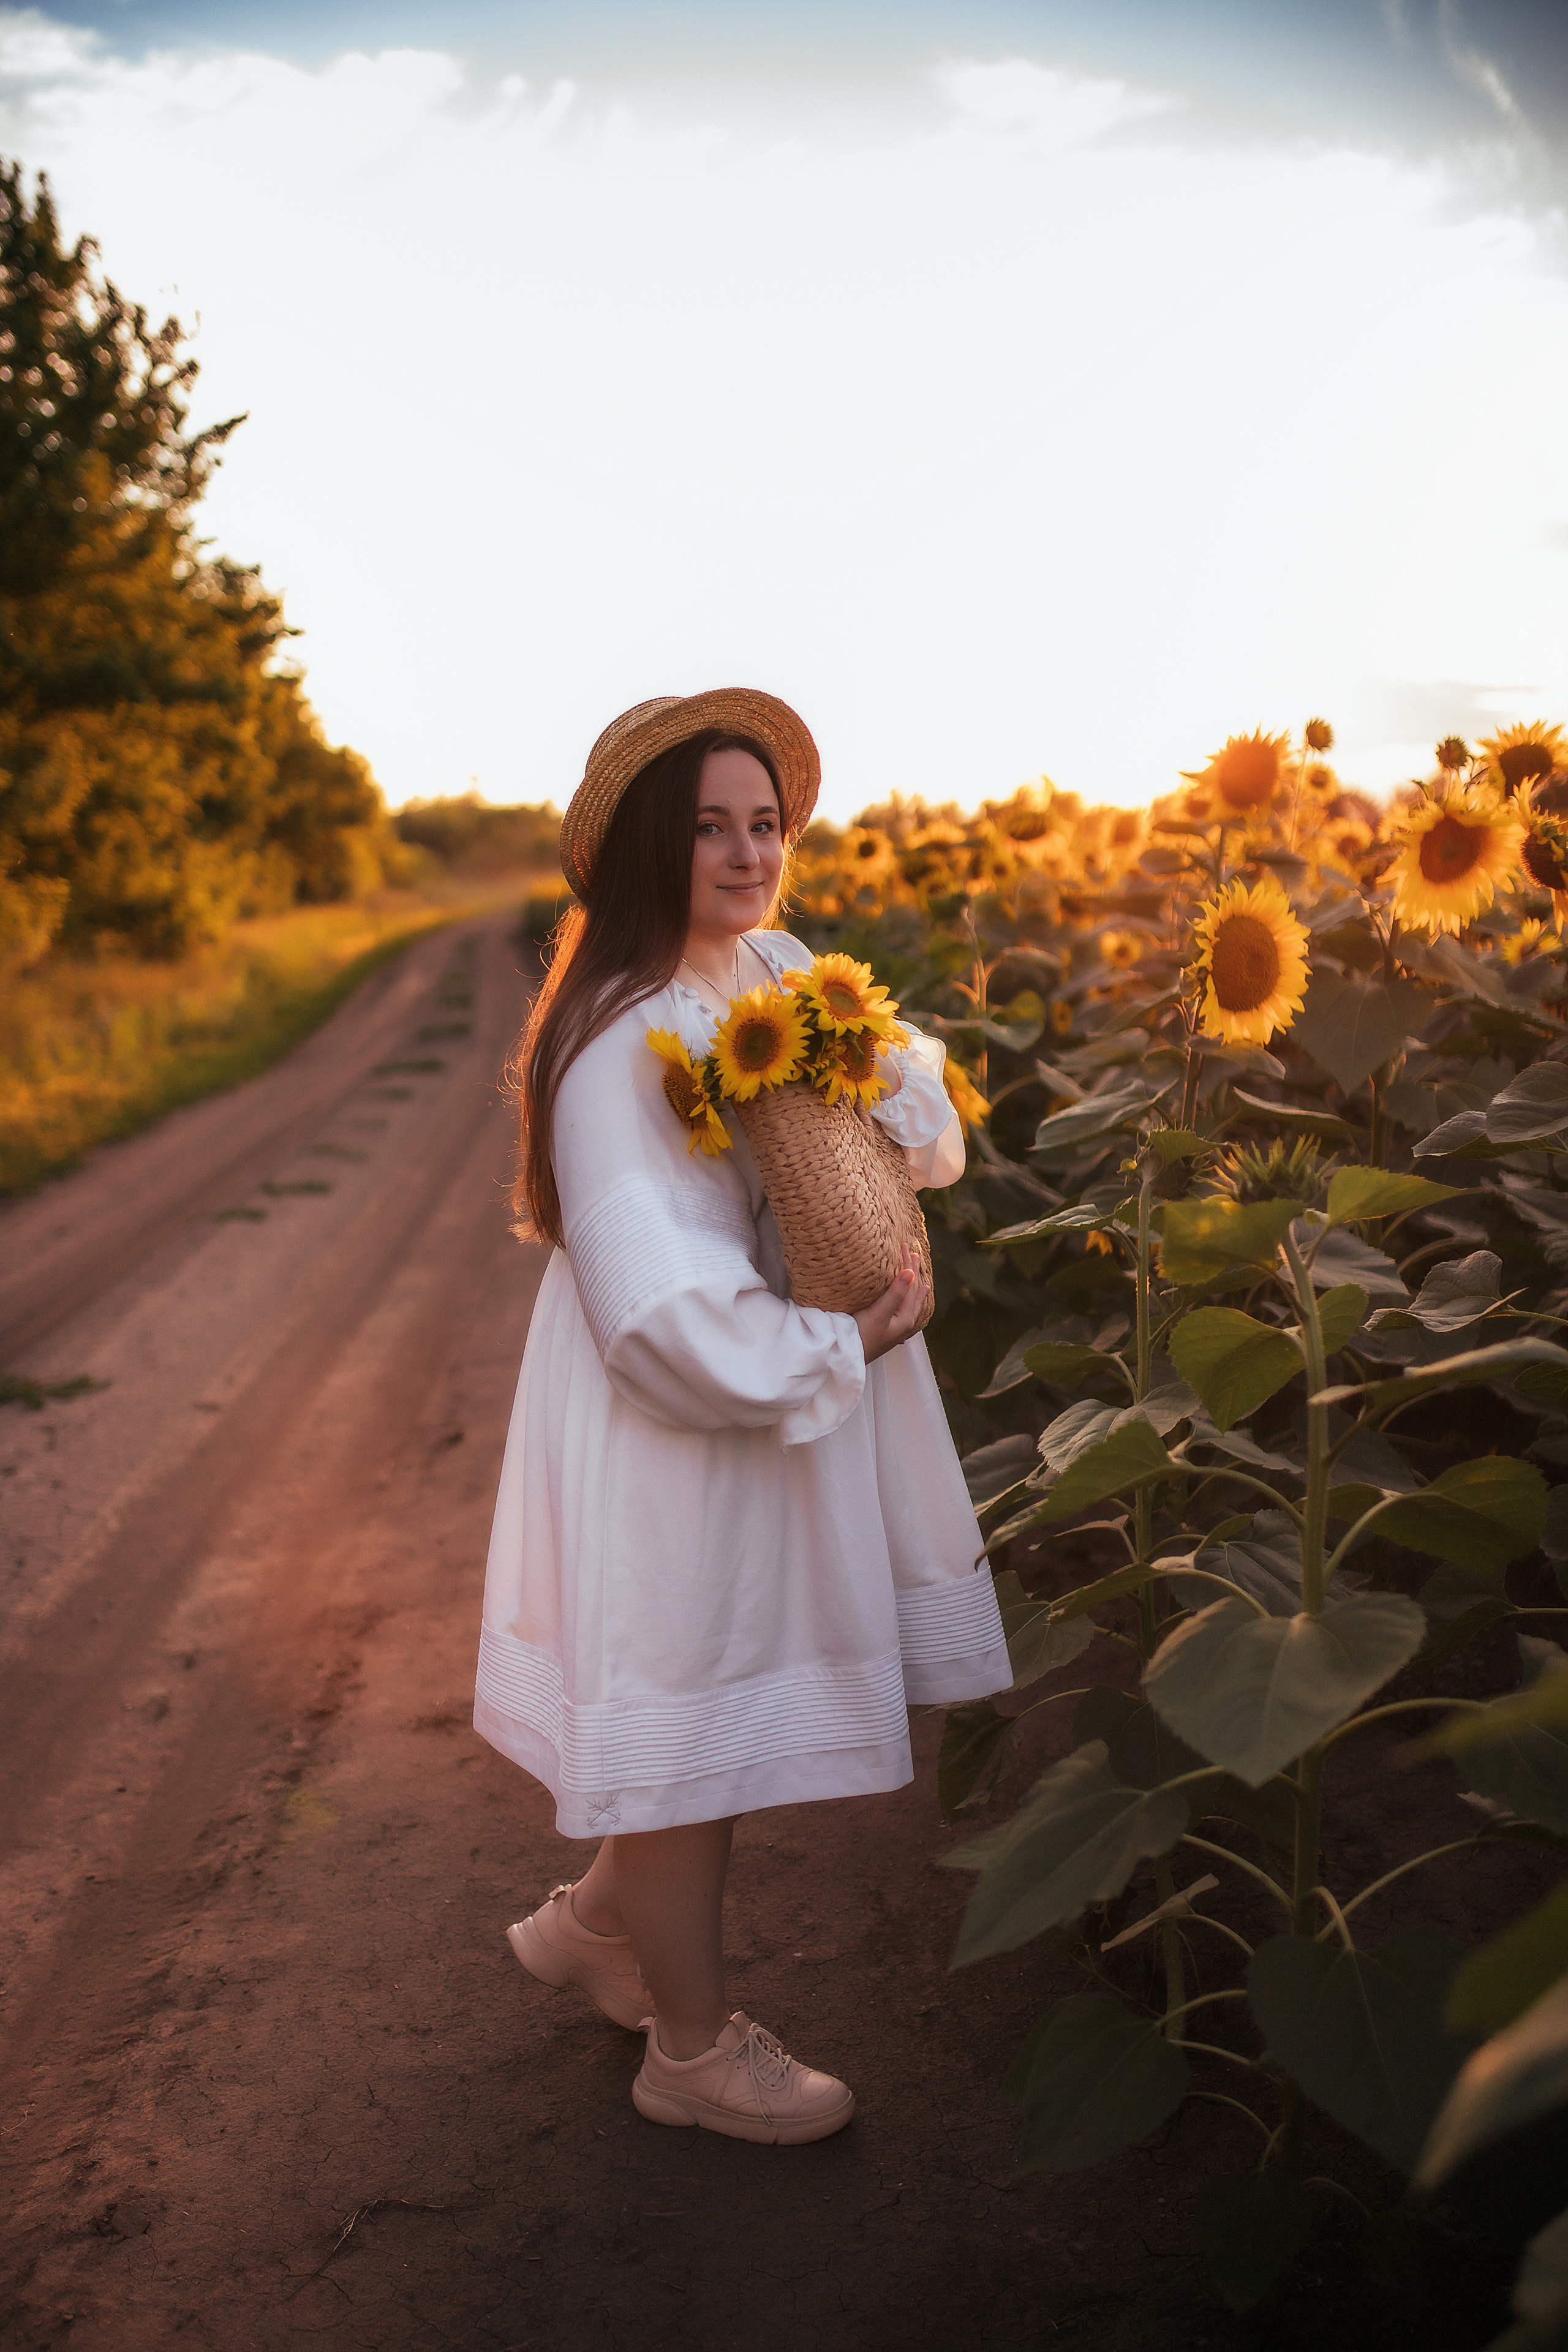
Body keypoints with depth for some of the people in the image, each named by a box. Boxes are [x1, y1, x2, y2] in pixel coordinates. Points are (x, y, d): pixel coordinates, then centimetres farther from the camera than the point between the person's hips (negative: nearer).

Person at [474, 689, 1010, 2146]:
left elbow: (929, 1138, 3)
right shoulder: (621, 1042, -23)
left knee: (728, 1721, 21)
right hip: (680, 1436, -8)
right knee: (693, 1729, 10)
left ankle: (596, 1921, 46)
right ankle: (694, 2049, 33)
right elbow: (662, 1313, -28)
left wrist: (880, 1074, -18)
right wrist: (840, 1347, -17)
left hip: (803, 1400, 8)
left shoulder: (783, 973, 2)